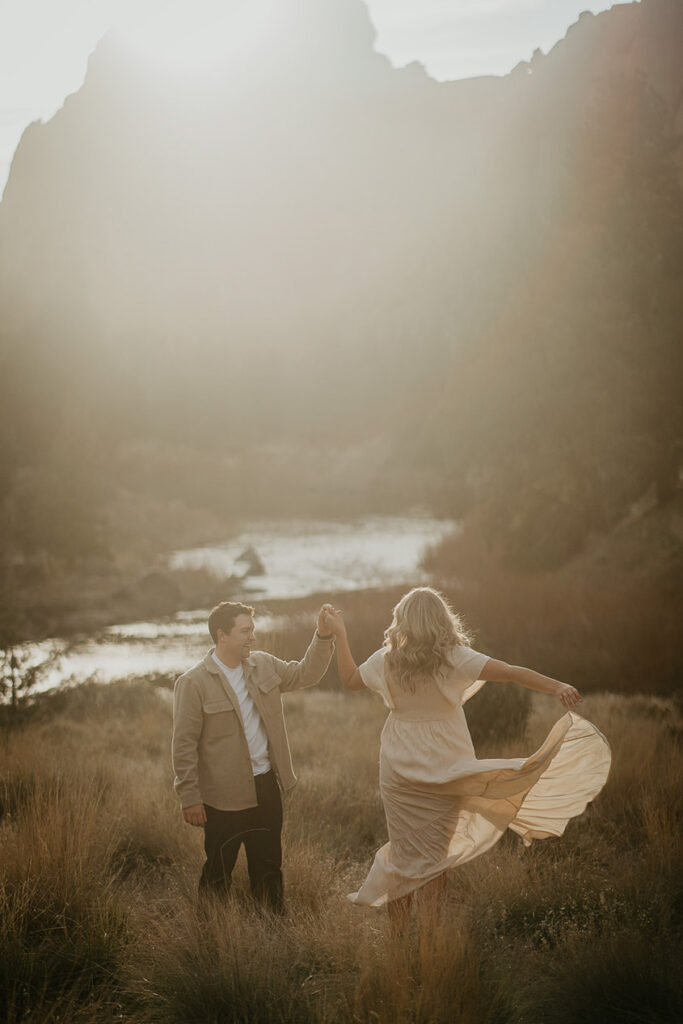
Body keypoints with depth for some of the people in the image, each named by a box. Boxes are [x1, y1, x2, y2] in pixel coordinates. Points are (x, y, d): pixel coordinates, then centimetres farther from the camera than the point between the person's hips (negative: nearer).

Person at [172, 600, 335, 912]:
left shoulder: (263, 665, 5)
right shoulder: (193, 683, -13)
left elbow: (306, 673, 13)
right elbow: (184, 745, -12)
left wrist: (324, 636, -3)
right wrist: (190, 798, -13)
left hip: (266, 786, 6)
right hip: (225, 795, -6)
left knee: (269, 867, 18)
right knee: (218, 873, 7)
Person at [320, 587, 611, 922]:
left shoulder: (386, 659, -4)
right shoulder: (452, 658, -13)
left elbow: (349, 679, 15)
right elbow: (510, 672, -24)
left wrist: (338, 634, 23)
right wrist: (558, 687, -29)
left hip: (398, 771, 2)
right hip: (442, 767, -2)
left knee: (403, 852, 13)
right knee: (433, 856, 9)